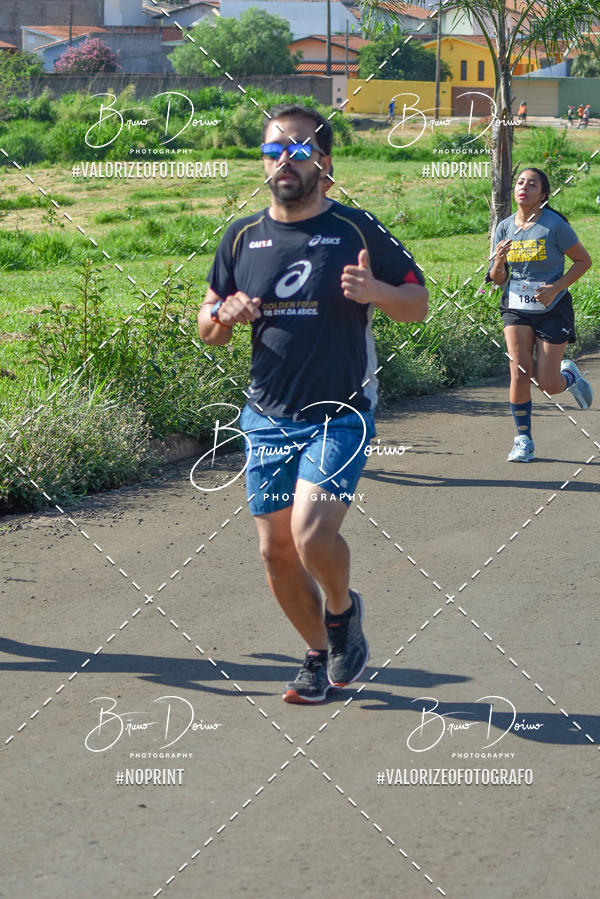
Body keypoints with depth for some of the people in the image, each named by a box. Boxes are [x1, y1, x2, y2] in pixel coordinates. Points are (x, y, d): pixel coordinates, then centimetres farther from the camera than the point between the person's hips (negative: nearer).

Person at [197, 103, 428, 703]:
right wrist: (224, 316, -10)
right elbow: (208, 328, 14)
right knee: (276, 550, 7)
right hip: (267, 418, 4)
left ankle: (343, 608, 11)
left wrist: (375, 291, -19)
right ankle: (320, 654, 30)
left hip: (340, 414, -4)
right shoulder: (242, 238, 6)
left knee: (313, 534, -22)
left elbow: (418, 304, 2)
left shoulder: (357, 231, -4)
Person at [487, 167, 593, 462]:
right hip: (516, 308, 3)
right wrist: (499, 262, -16)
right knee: (519, 370, -15)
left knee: (548, 384, -4)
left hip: (552, 309, -3)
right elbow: (498, 279, 7)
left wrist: (556, 287, -15)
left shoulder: (555, 225, -11)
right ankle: (523, 439, 0)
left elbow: (583, 260, -3)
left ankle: (570, 376, 34)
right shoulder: (505, 228, 1)